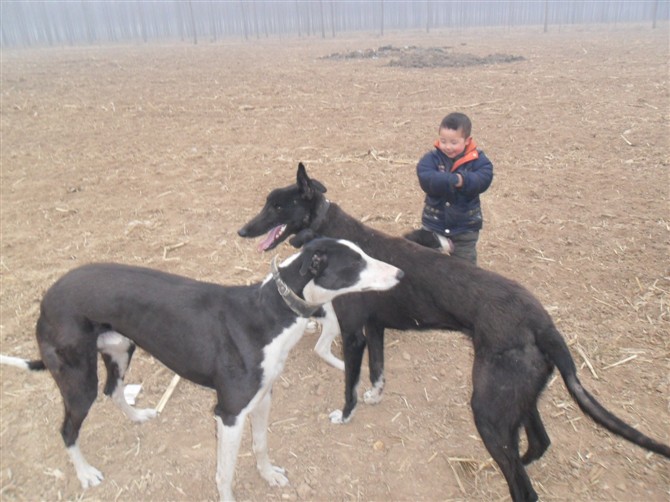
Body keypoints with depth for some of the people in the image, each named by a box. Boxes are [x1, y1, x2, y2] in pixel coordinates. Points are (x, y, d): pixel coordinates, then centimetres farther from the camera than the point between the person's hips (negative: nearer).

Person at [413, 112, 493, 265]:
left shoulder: (477, 159, -9)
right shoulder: (432, 158, -11)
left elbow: (484, 178, -22)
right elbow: (426, 179, -25)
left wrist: (464, 180, -39)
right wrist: (449, 180, -39)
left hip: (465, 225, 0)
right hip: (433, 223, 1)